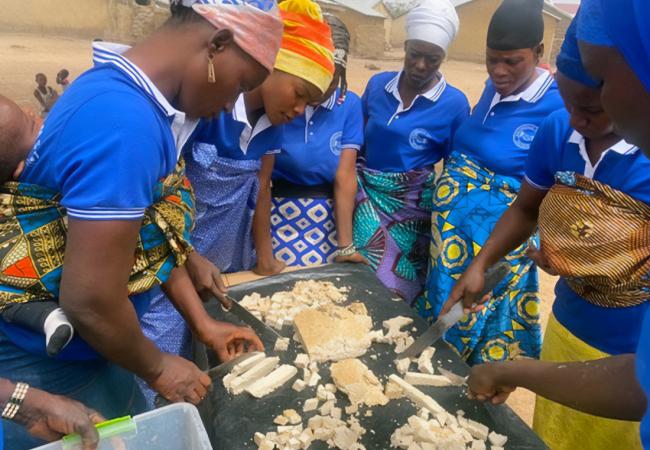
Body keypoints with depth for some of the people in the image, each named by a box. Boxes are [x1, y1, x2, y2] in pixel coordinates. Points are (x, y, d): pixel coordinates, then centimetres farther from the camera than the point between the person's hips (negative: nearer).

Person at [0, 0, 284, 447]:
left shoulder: (126, 100, 0)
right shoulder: (124, 121, -32)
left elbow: (155, 234, 6)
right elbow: (89, 301, -31)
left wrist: (204, 323, 11)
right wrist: (156, 367, -11)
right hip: (49, 368, -8)